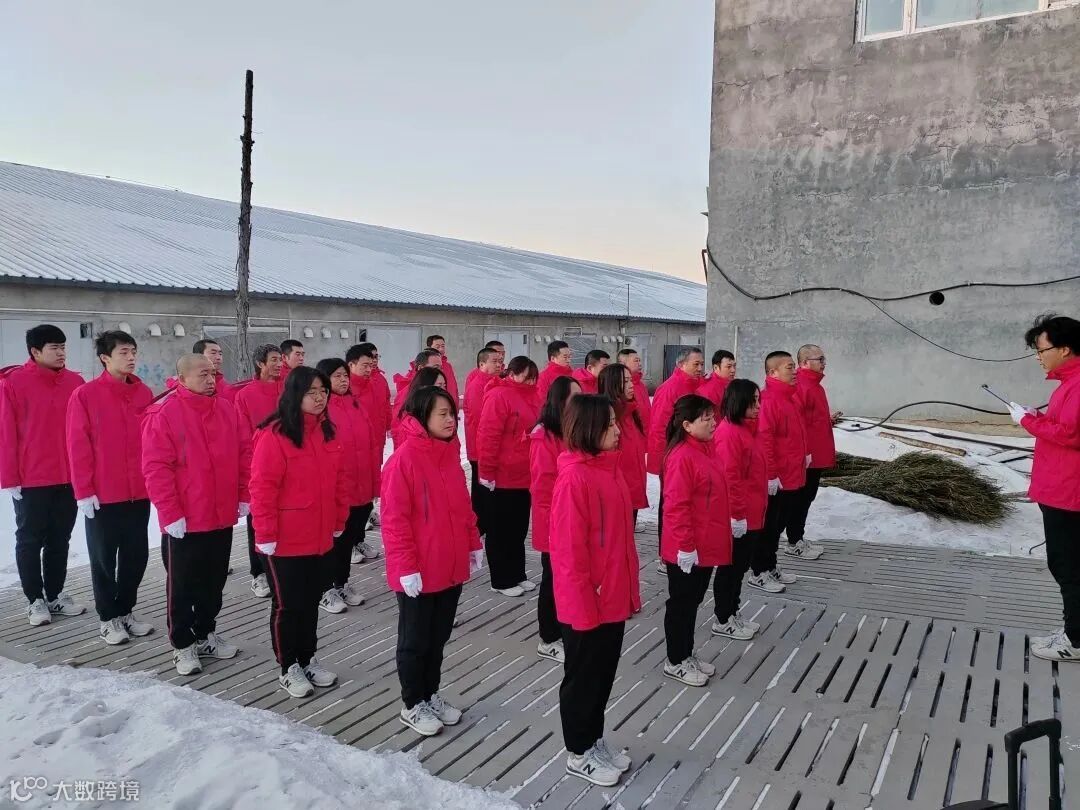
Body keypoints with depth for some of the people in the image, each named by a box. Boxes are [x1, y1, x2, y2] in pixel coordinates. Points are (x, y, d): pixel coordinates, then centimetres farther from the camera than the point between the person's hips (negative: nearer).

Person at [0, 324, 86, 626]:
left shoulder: (75, 382, 4)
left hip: (69, 478, 4)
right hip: (31, 481, -4)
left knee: (60, 539, 13)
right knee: (30, 540, 8)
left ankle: (56, 595, 25)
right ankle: (35, 600, 19)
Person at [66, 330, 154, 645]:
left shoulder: (145, 393, 5)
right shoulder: (85, 395, -8)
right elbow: (78, 447, -9)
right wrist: (84, 490, -11)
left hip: (140, 492, 4)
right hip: (103, 494, -4)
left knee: (137, 555, 12)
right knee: (104, 557, 9)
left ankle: (125, 612, 28)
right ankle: (107, 618, 22)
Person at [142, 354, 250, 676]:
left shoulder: (227, 410, 4)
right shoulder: (163, 414, -13)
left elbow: (244, 455, 10)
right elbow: (156, 468, -15)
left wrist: (244, 496, 6)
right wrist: (170, 514, -17)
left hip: (223, 517, 5)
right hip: (183, 521, -5)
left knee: (214, 581, 17)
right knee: (182, 585, 9)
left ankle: (206, 635, 34)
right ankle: (183, 644, 23)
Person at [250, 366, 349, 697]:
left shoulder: (328, 431, 5)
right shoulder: (274, 435, -17)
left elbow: (340, 479, 12)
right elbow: (262, 488, -17)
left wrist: (339, 521, 12)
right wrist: (265, 534, -16)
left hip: (321, 537, 7)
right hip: (285, 540, -6)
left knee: (311, 600, 18)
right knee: (288, 604, 8)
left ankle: (308, 659, 33)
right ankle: (288, 667, 23)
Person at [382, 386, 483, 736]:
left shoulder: (450, 455, 6)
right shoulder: (403, 459, -18)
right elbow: (394, 520, -18)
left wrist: (474, 544, 13)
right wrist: (406, 567, -19)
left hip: (452, 567, 7)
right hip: (418, 573, -7)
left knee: (439, 637, 20)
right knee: (415, 640, 11)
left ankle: (431, 695, 37)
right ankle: (412, 705, 28)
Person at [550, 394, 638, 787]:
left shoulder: (609, 469, 6)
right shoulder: (574, 478, -21)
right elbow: (568, 548, -21)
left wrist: (630, 590, 15)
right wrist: (584, 603, -17)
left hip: (614, 599, 8)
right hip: (586, 604, -8)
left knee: (604, 674, 20)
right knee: (583, 676, 10)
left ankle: (594, 740, 38)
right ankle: (578, 754, 27)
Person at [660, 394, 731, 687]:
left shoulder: (709, 448, 7)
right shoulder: (682, 457, -21)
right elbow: (676, 506, -22)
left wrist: (729, 525, 20)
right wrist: (686, 546, -21)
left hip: (708, 544, 9)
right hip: (688, 549, -9)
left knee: (693, 600, 20)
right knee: (681, 603, 7)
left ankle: (687, 654, 35)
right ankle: (675, 662, 22)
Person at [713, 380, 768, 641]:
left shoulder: (747, 429, 12)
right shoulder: (729, 432, -20)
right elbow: (729, 478, -23)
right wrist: (737, 514, -22)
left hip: (751, 514, 10)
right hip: (738, 518, -9)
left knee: (740, 567, 18)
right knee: (730, 567, 4)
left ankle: (733, 614, 31)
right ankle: (723, 621, 16)